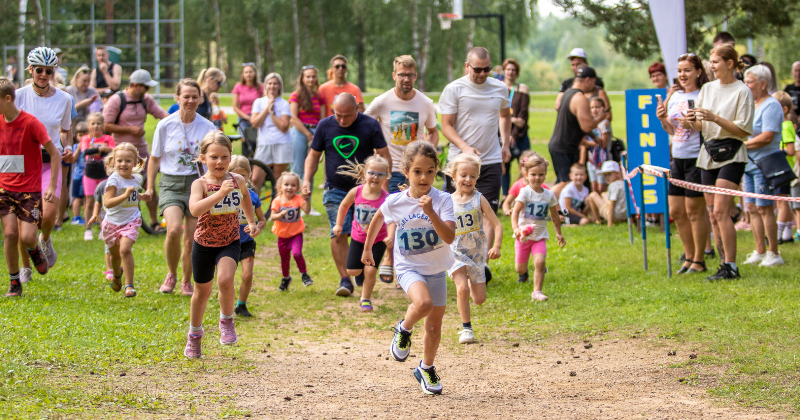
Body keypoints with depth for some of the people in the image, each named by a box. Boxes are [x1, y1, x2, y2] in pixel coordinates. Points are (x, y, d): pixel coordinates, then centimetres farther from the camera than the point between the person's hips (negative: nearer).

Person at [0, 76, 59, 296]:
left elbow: (54, 154, -9)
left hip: (30, 189, -4)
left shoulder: (31, 123, -13)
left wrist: (52, 186, -15)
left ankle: (35, 250, 25)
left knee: (27, 237, -13)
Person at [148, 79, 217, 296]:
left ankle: (186, 282, 23)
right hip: (171, 183, -1)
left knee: (191, 239, 1)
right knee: (173, 229, -23)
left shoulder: (207, 127, 1)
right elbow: (155, 158, 9)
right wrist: (150, 187, 7)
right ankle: (171, 275, 0)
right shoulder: (165, 126, -1)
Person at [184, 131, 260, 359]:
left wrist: (252, 221, 15)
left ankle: (227, 320, 1)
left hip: (230, 243, 1)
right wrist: (220, 194, -45)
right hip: (204, 243, -1)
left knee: (225, 280, -26)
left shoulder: (238, 181, -5)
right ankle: (194, 334, 38)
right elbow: (195, 209, -38)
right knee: (203, 291, 14)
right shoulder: (200, 184, -18)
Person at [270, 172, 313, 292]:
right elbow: (272, 216, -10)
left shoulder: (298, 199, -11)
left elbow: (307, 210, -24)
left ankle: (304, 274, -3)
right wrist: (280, 214, -30)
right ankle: (285, 278, 40)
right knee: (284, 259, 15)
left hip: (296, 233, -2)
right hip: (282, 235, 2)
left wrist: (306, 199, -41)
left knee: (297, 253, -25)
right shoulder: (278, 201, -7)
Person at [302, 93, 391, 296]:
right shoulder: (325, 126, 1)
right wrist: (307, 179, -4)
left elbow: (384, 156, 0)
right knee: (339, 234, -12)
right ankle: (345, 279, -8)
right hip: (336, 189, 1)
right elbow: (313, 156, 11)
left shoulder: (370, 125, -4)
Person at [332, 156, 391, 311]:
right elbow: (344, 205, 5)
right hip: (358, 237, 3)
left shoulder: (386, 198, -24)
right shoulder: (356, 192, -15)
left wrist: (390, 236, -44)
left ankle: (365, 299, 13)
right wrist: (339, 224, 9)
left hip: (377, 240, -3)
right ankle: (361, 274, 44)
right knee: (352, 271, 5)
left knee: (370, 270, -11)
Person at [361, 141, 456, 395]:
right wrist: (367, 248, 22)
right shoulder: (395, 202, -10)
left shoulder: (443, 201, -16)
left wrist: (430, 212, -38)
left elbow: (449, 237, -27)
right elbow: (378, 219, 13)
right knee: (423, 303, -32)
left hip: (436, 269, 1)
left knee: (434, 327, 10)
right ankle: (404, 330, -1)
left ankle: (426, 369, 36)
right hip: (409, 267, -1)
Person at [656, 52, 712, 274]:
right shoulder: (675, 97, 13)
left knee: (695, 210, -2)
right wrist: (663, 119, 2)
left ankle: (699, 260, 8)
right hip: (677, 158, 8)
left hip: (697, 158, -8)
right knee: (676, 211, 10)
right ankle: (689, 256, 23)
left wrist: (694, 124, -25)